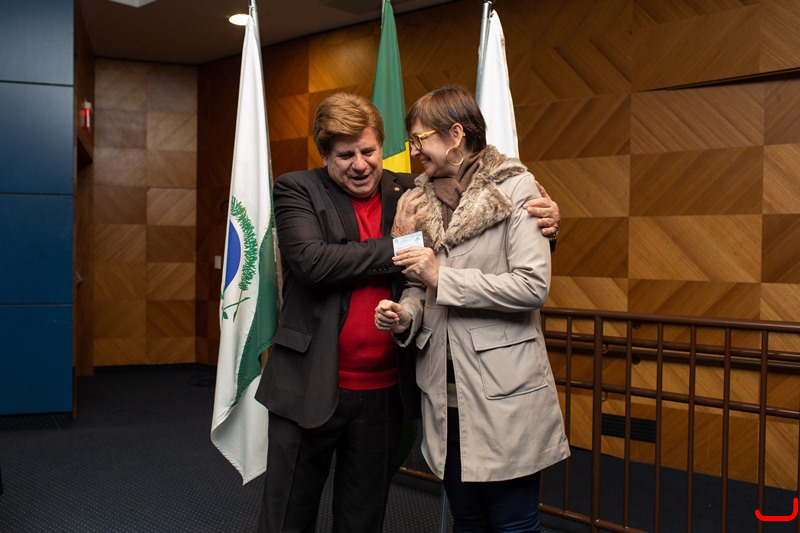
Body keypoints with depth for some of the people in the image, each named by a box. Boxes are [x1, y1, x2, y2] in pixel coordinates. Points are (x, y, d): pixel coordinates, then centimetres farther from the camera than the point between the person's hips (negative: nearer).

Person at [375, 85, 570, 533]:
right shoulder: (424, 199, 10)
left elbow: (534, 285, -16)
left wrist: (442, 277, -17)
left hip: (503, 393, -5)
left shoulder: (515, 188, -7)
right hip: (446, 390, 6)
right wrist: (406, 316, -5)